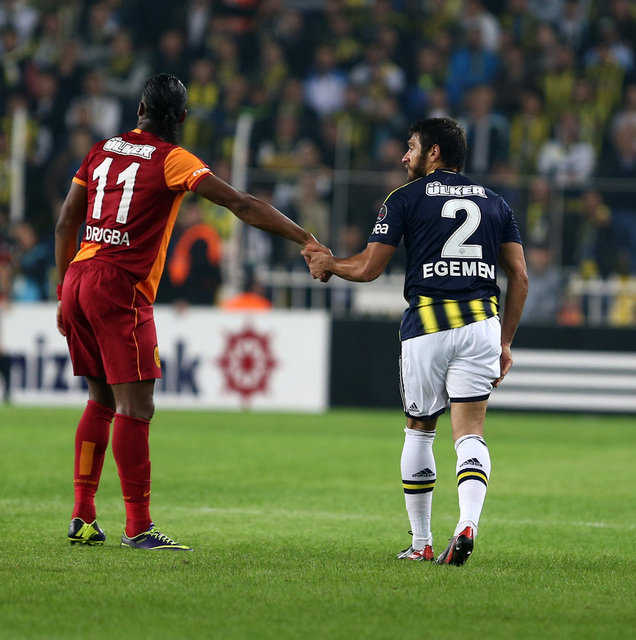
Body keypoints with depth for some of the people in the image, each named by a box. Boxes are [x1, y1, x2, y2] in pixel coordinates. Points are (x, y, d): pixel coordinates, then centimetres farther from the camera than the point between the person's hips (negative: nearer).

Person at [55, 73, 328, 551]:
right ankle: (138, 526, -9)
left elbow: (65, 225, 16)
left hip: (78, 278, 7)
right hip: (121, 289, -7)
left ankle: (83, 517, 17)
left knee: (102, 400, 17)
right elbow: (241, 205, -13)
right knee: (135, 408, -6)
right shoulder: (172, 160, -5)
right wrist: (304, 238, -13)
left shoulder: (102, 150, 13)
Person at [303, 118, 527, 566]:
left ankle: (421, 542, 19)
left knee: (419, 430, 14)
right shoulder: (494, 202, 16)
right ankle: (468, 523, -25)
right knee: (470, 434, 1)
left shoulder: (407, 198, 4)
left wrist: (329, 265, 23)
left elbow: (368, 268, 3)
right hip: (482, 323, 2)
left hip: (427, 324, -2)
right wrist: (505, 342, 17)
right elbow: (519, 277, 12)